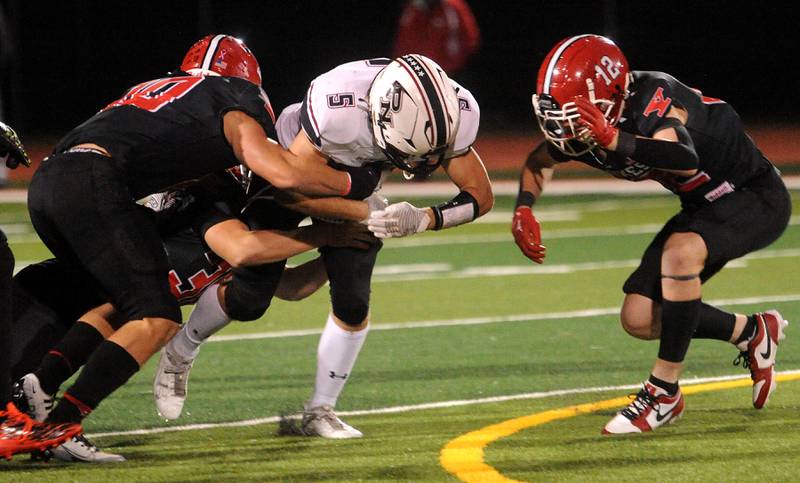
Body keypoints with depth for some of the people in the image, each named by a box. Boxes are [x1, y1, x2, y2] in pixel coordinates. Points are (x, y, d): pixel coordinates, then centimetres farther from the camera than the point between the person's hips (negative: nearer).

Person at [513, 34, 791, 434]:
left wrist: (614, 141, -62)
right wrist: (523, 211, -5)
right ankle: (751, 333, 21)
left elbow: (686, 160, -53)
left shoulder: (653, 101, -32)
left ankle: (664, 392, -23)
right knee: (639, 319, -1)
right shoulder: (585, 126, -10)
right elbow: (539, 161, 13)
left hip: (756, 196, -8)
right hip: (705, 206, 8)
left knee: (679, 252, -35)